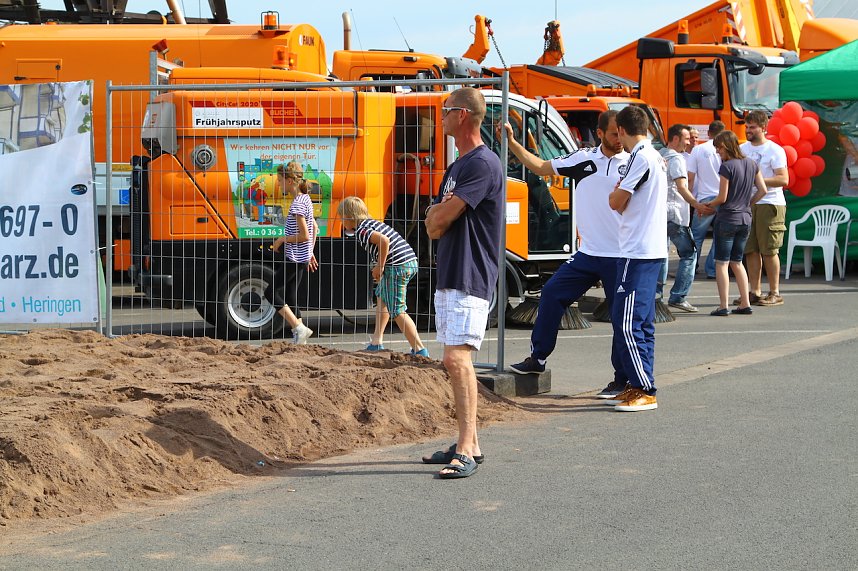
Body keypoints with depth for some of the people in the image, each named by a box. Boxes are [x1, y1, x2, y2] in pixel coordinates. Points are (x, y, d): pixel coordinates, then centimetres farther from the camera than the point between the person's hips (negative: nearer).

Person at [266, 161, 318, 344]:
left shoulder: (298, 204, -19)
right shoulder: (305, 199, 10)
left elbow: (305, 235, -23)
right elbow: (315, 228, 19)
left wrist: (282, 239, -11)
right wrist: (310, 252, 23)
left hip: (295, 258, -10)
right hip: (303, 258, 10)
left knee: (271, 292, -4)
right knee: (290, 297, 11)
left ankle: (299, 328, -8)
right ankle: (300, 339, 10)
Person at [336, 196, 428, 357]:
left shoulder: (361, 231, -9)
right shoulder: (372, 223, 20)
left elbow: (384, 241, -24)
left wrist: (380, 266, -13)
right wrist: (379, 266, 15)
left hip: (397, 266, -10)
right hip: (411, 261, 10)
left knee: (397, 311, -3)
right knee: (381, 296, 26)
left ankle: (419, 349, -6)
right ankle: (377, 342, 27)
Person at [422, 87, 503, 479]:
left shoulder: (483, 164, -14)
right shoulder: (457, 166, 19)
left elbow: (441, 217, -17)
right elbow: (433, 226, 17)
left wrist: (438, 212, 3)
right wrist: (439, 215, -4)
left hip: (470, 278, -11)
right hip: (448, 276, 11)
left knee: (457, 357, -18)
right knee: (454, 361, 12)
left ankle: (466, 452, -22)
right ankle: (468, 443, 19)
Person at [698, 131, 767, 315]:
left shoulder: (727, 167, -14)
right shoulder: (751, 164, 6)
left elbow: (722, 198, -13)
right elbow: (762, 190, 9)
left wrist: (708, 206, 4)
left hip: (727, 219, -7)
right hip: (745, 219, 7)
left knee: (722, 263, 0)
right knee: (737, 262, 17)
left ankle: (723, 306, -4)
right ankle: (745, 304, 13)